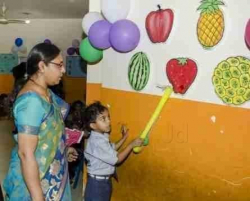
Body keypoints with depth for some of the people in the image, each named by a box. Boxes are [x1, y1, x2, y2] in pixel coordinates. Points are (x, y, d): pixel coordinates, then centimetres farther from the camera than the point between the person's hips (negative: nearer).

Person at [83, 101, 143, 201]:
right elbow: (116, 159, -24)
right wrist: (132, 144, -19)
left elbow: (112, 150, 18)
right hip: (97, 183, -9)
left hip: (105, 181, 9)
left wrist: (124, 137, 9)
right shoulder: (98, 141, -29)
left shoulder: (102, 136, 1)